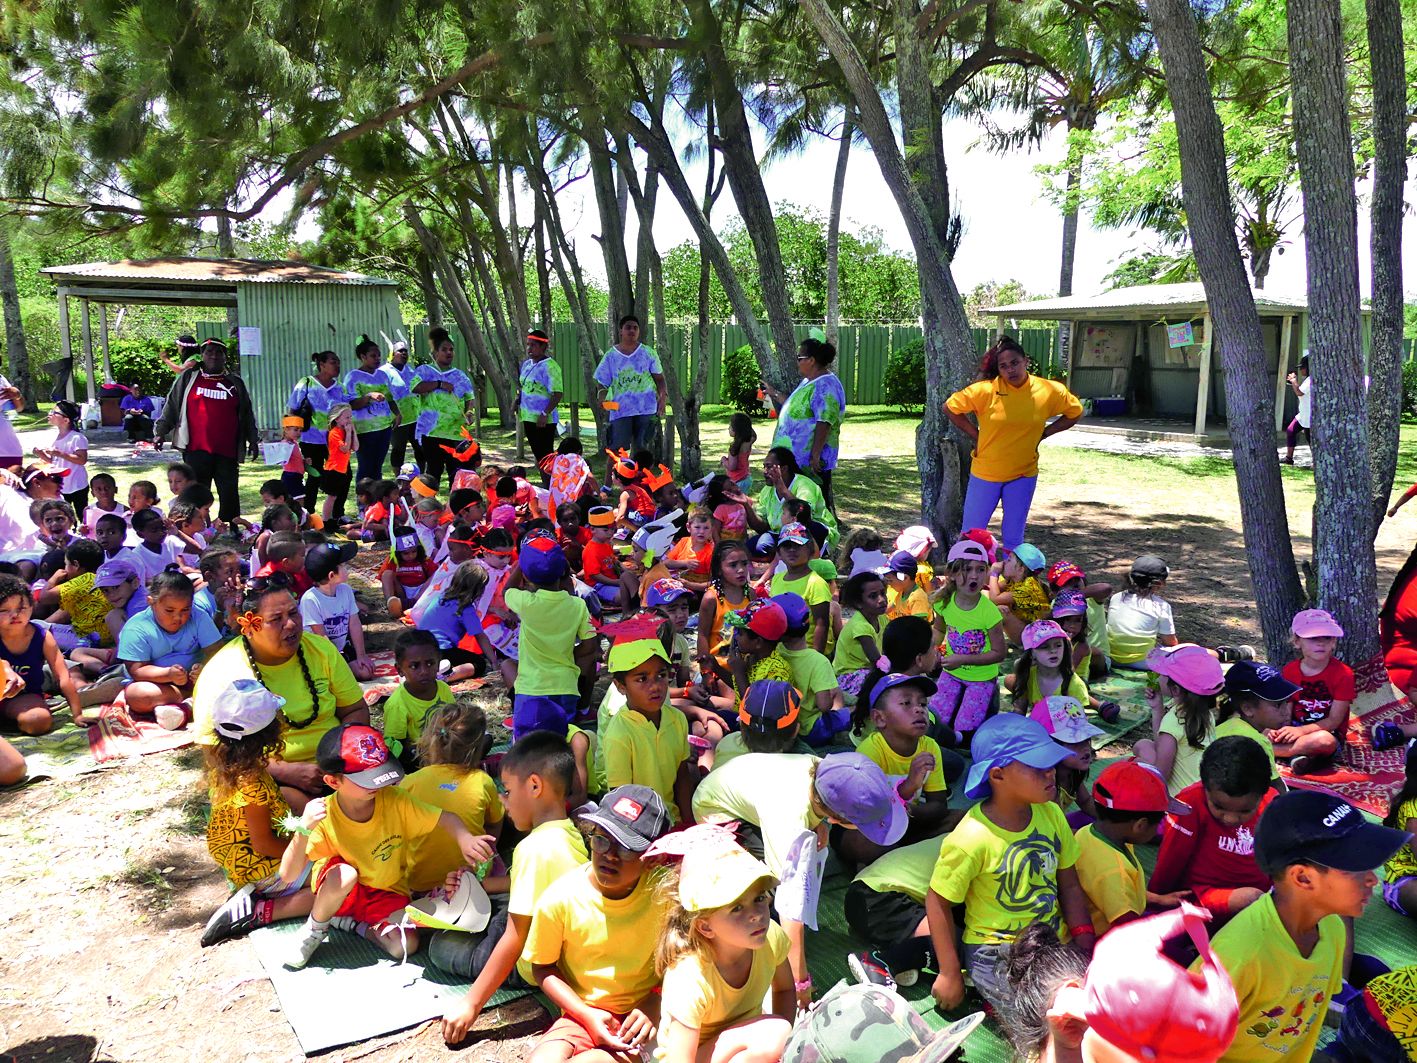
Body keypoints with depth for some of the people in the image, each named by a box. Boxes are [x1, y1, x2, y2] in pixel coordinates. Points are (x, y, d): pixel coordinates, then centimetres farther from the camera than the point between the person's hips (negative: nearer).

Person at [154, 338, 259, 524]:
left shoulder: (235, 383, 14)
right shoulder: (187, 378, 9)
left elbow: (247, 414, 18)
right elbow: (171, 407, 8)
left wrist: (253, 440, 14)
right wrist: (160, 431, -1)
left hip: (227, 452, 1)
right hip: (196, 450, -1)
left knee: (230, 496, 0)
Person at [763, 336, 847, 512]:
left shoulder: (825, 385, -19)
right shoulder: (809, 382, 15)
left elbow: (824, 423, -25)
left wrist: (815, 455, -28)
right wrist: (774, 393, 30)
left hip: (811, 461, -10)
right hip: (796, 458, 10)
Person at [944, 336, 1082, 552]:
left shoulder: (1049, 391, -7)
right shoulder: (986, 390, -14)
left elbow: (1074, 413, 9)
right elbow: (950, 408, -5)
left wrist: (1043, 434, 1)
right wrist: (975, 435, -5)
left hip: (1023, 475, 2)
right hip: (985, 473, -1)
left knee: (1014, 538, 12)